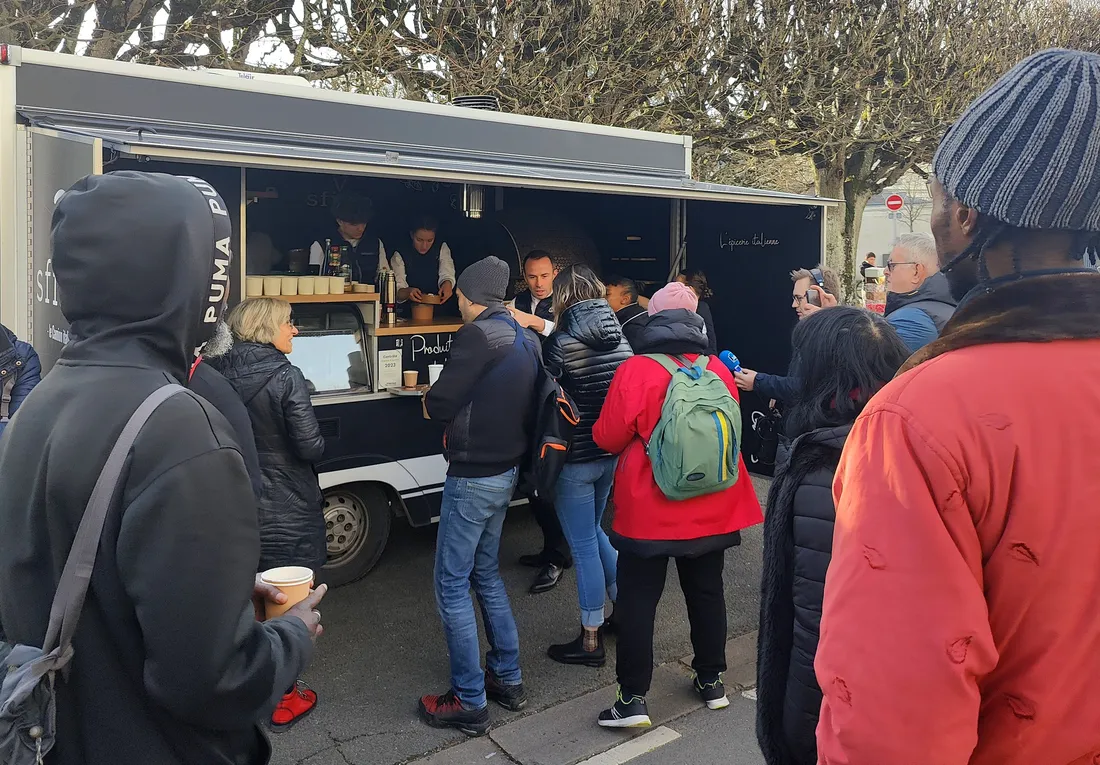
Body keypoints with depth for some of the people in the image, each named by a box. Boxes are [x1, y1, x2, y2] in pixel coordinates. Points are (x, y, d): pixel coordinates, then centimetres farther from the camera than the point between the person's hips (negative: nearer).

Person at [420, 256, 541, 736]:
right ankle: (508, 679, 29)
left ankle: (469, 703, 10)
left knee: (452, 585, 2)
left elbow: (439, 405, -17)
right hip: (506, 470, 9)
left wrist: (430, 399, 5)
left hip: (473, 476, -9)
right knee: (486, 573, 21)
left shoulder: (479, 335, -18)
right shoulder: (526, 340, 9)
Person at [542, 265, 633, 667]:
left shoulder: (560, 343, -15)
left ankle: (591, 641, 15)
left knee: (584, 546, 4)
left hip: (575, 458, -6)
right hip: (613, 453, 6)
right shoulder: (620, 338, 2)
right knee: (596, 532, 25)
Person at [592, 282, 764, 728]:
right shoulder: (718, 369, -3)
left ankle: (633, 698, 10)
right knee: (707, 592, 19)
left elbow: (607, 438, -10)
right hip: (710, 509, 4)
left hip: (648, 511, -4)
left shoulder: (635, 370, -15)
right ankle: (712, 681, 32)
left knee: (637, 601, 6)